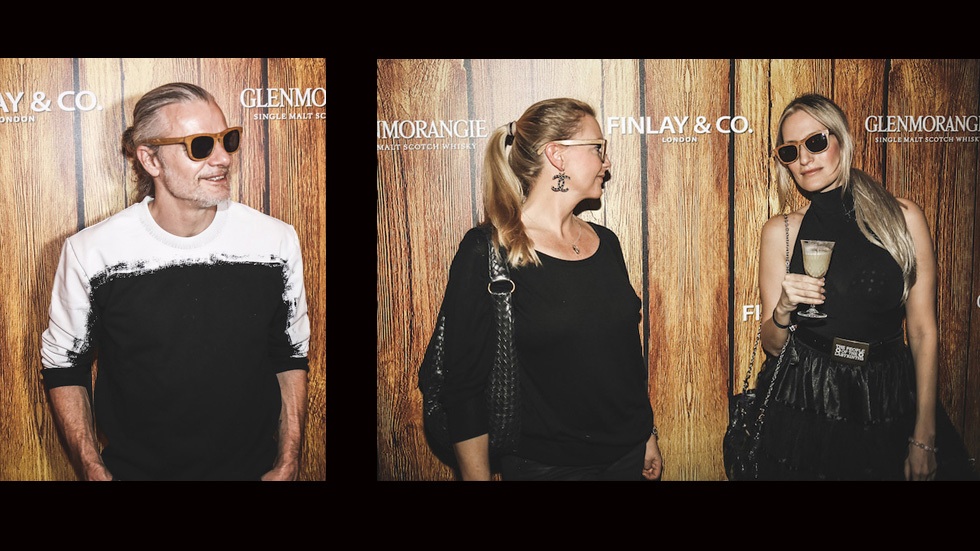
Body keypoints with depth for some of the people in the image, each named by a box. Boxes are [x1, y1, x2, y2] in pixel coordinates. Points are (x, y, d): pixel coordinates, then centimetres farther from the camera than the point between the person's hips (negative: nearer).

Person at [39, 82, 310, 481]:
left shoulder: (277, 241, -9)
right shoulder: (90, 252, -13)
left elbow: (290, 358, 2)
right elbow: (64, 367, -1)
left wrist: (287, 464, -2)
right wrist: (94, 472, -7)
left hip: (252, 469, 1)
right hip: (134, 470, -1)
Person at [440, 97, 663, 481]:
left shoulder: (606, 243, 5)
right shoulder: (486, 252, -14)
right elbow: (465, 384, -14)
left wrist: (648, 435, 16)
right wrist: (477, 476, -14)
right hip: (543, 464, -6)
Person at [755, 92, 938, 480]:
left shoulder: (903, 218, -2)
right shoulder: (780, 231, -1)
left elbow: (923, 332, -2)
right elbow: (773, 346, 3)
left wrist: (924, 438, -4)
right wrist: (782, 311, -19)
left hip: (885, 408, 0)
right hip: (801, 414, 0)